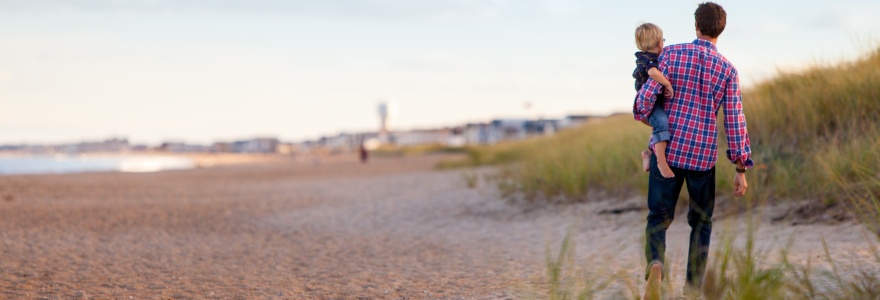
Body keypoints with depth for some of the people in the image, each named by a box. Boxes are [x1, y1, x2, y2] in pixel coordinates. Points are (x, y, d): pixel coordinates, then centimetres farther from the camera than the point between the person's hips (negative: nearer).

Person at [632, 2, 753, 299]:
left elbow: (647, 95, -9)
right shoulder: (727, 70, -2)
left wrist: (642, 114, 16)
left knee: (659, 217, 10)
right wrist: (741, 169, 1)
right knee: (701, 222, 17)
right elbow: (735, 121, -5)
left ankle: (655, 264, -20)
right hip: (703, 155, 0)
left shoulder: (671, 54, -4)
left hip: (667, 150, 0)